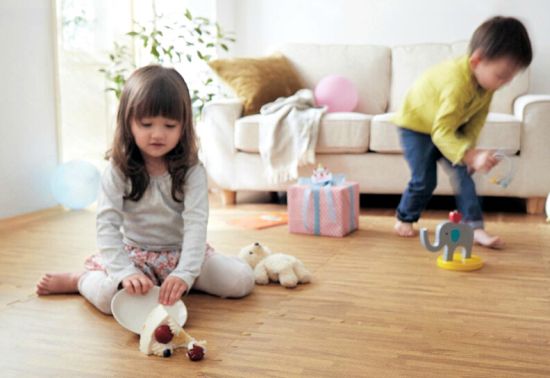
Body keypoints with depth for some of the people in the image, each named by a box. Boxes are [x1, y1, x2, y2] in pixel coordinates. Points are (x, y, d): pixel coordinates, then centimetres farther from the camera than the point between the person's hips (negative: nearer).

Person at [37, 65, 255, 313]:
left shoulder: (192, 171, -11)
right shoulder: (117, 172, -11)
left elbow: (196, 223, -21)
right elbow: (107, 225, -18)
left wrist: (185, 273, -37)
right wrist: (125, 272, -33)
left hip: (181, 253, 2)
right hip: (133, 254, -2)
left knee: (242, 279, -17)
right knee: (110, 296, -32)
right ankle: (78, 280, 2)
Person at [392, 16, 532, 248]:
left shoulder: (486, 79, -17)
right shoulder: (457, 83, -41)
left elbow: (478, 117, -6)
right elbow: (441, 132, -45)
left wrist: (469, 146, -20)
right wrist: (471, 155, -55)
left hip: (448, 126, 7)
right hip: (416, 125, -7)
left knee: (463, 174, -5)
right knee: (424, 180, -8)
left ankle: (475, 228, -4)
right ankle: (404, 219, 17)